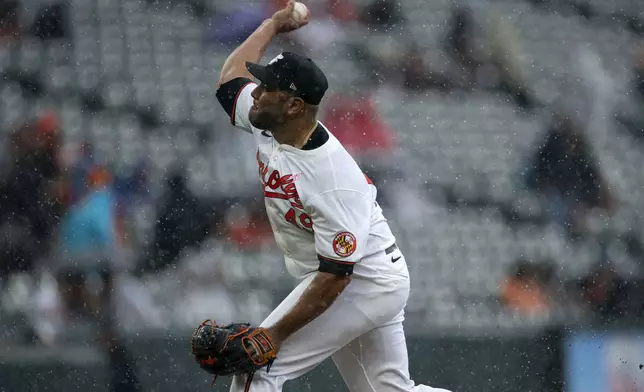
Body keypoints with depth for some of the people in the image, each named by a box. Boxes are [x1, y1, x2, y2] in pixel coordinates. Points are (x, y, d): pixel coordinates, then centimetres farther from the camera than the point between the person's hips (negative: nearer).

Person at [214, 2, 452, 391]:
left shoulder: (335, 183, -31)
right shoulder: (267, 125, -7)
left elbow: (335, 275, -30)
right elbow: (231, 77, 15)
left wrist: (275, 334, -30)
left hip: (362, 283, -10)